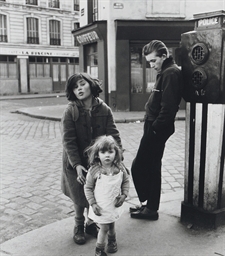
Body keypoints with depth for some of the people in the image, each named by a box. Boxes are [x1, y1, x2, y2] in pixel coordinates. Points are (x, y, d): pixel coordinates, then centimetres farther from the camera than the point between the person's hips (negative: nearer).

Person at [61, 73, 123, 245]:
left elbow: (113, 135, -10)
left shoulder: (104, 110, -8)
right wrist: (77, 165, -23)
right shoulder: (70, 111, -14)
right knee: (80, 198, 9)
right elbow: (68, 141, -16)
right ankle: (79, 226, 34)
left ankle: (91, 223, 34)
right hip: (77, 163, -1)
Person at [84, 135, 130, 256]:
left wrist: (124, 195, -8)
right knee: (104, 228, 7)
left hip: (115, 205, 3)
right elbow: (88, 188, -11)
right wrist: (93, 203, -13)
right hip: (101, 207, -3)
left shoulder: (120, 168, -13)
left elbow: (125, 181, 3)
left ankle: (112, 240, 53)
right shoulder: (94, 170, -21)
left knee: (111, 225, 23)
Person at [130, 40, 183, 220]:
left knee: (139, 168, -2)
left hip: (157, 130, -10)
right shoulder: (165, 72, 17)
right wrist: (152, 127, 11)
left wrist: (155, 128, -18)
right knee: (152, 168, 16)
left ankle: (150, 207, 12)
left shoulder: (170, 73, -15)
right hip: (154, 128, 10)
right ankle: (150, 205, 28)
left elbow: (168, 107, -24)